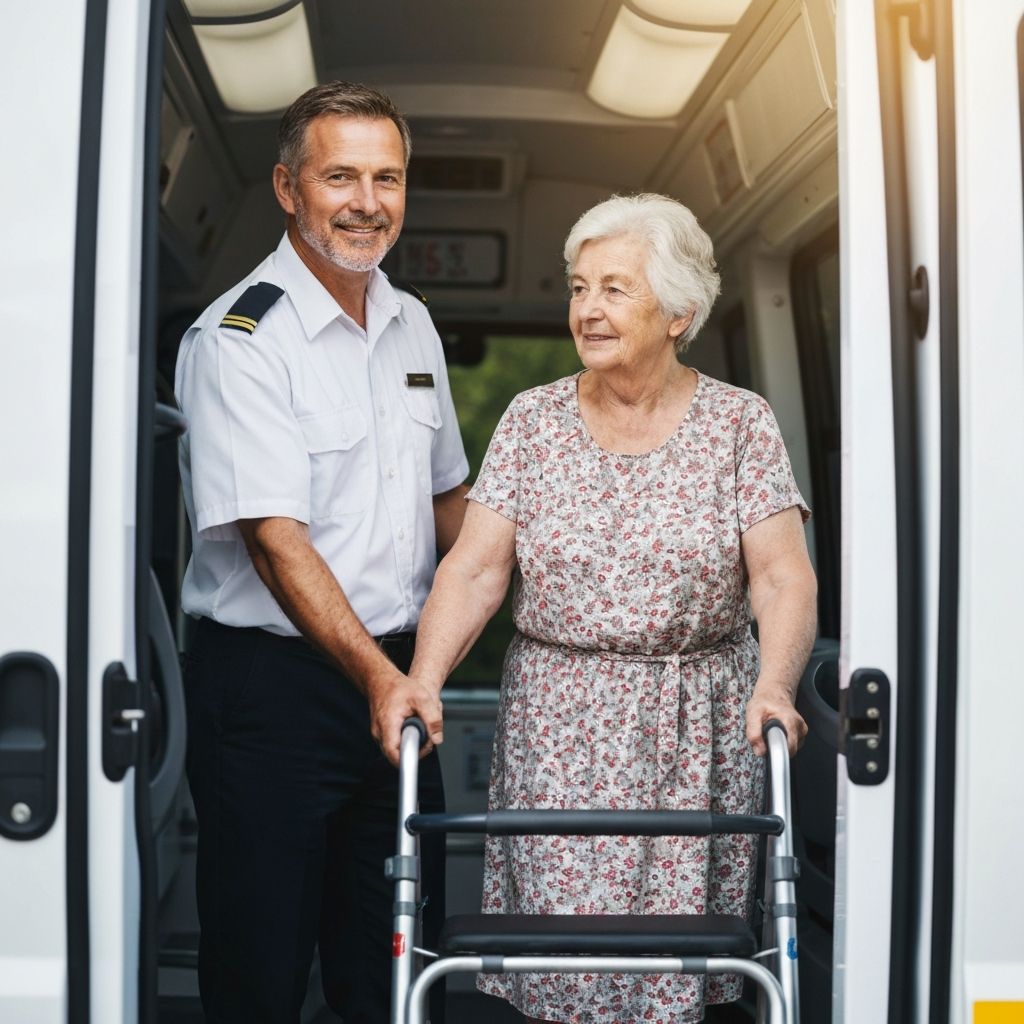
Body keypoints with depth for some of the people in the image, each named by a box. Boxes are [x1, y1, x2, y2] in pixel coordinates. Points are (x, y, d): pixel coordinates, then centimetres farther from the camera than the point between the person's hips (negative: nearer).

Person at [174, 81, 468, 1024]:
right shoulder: (239, 340, -13)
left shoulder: (412, 326, 11)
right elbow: (275, 537, -22)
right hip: (271, 684, -7)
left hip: (398, 676, 7)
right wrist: (374, 673, -31)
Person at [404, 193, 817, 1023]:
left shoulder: (739, 423, 1)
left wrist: (775, 682, -23)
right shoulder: (534, 420, 5)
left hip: (695, 734, -1)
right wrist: (421, 684, -16)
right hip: (558, 733, 1)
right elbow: (474, 570, -2)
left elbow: (783, 577, -6)